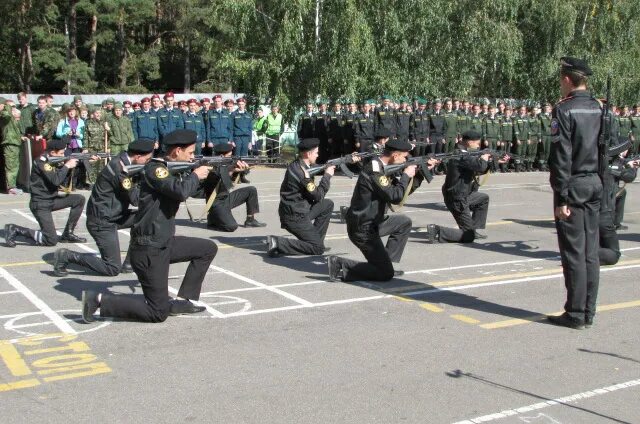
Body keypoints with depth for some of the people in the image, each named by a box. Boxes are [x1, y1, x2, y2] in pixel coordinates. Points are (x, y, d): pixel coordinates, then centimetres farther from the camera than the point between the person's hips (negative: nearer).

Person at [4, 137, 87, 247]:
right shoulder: (41, 162, -17)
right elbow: (56, 180, -29)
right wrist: (67, 166, -18)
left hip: (52, 200, 8)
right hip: (40, 204, -8)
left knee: (79, 199, 1)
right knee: (51, 240, -12)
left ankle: (67, 234, 7)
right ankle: (15, 230, -1)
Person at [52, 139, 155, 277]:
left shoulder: (123, 160, 2)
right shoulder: (120, 168, -25)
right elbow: (135, 199, -21)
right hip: (102, 222, -9)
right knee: (113, 269, -5)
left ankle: (130, 262, 11)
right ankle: (66, 256, 0)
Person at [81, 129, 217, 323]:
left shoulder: (173, 169, 10)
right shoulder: (155, 169, -16)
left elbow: (195, 191, 20)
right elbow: (181, 191, -32)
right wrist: (196, 175, -12)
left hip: (164, 243, 9)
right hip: (149, 250, -9)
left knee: (208, 248, 17)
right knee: (158, 313, -5)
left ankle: (182, 301, 18)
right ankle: (99, 300, -2)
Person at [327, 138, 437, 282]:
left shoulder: (384, 168, 9)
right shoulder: (374, 170, -21)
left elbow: (404, 191, 18)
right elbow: (395, 197, -26)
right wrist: (406, 175, -11)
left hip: (373, 223, 10)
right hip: (363, 230, -10)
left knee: (405, 222, 22)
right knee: (385, 274, -6)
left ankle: (387, 263, 19)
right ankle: (340, 265, -8)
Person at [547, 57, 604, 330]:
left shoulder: (564, 110, -12)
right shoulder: (599, 108, 9)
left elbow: (562, 156, -16)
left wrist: (562, 197, -15)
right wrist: (602, 182, 17)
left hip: (574, 186, -7)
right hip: (595, 184, 7)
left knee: (573, 253, -2)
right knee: (590, 252, 10)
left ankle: (575, 314, 4)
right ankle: (588, 312, 18)